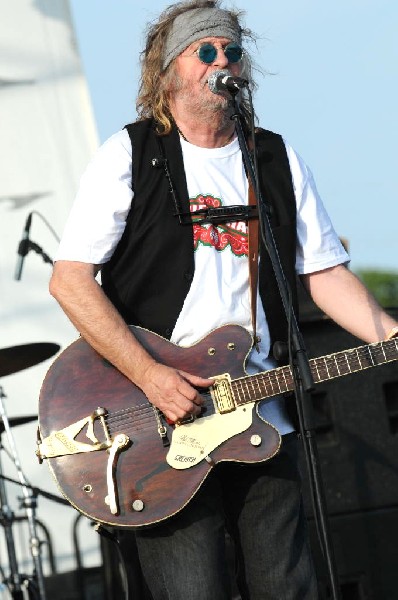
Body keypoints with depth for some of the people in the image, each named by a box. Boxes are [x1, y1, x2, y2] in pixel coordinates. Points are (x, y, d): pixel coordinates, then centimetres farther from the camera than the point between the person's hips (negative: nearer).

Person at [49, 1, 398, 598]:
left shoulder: (280, 161, 14)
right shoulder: (130, 155, 0)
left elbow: (323, 272, 13)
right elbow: (69, 279, -7)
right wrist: (150, 376, -16)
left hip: (261, 418, 4)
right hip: (159, 417, -4)